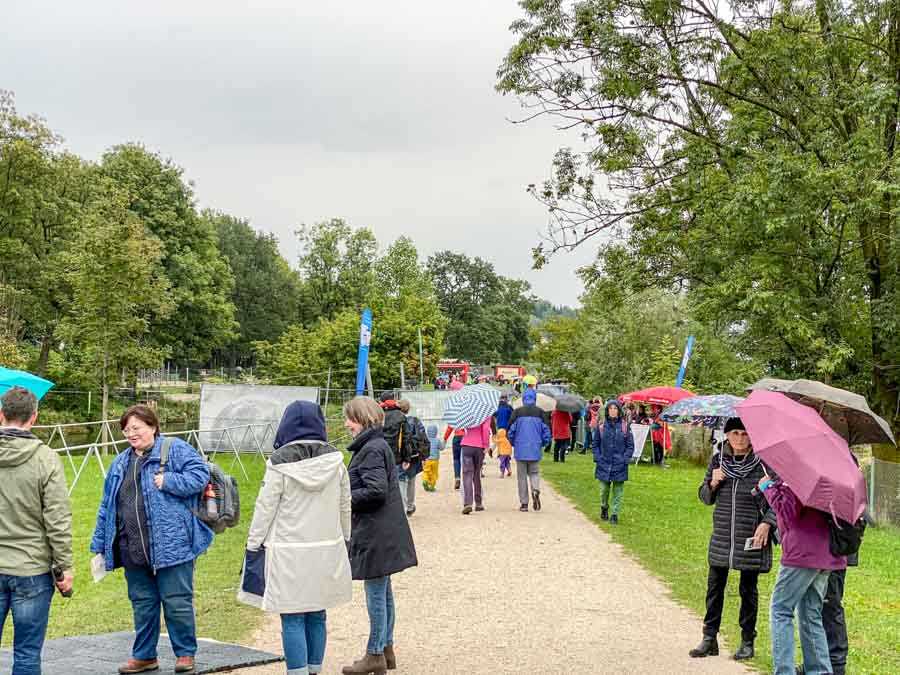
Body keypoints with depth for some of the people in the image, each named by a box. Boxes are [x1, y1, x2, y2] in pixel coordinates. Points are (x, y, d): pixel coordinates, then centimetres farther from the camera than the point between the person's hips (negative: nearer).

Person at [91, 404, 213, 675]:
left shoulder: (175, 449, -2)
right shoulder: (121, 463, 16)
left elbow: (200, 475, -13)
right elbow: (106, 507, 18)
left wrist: (168, 481, -20)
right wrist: (100, 544, 16)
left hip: (171, 545, -6)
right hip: (133, 549, 6)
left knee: (177, 602, 1)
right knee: (142, 603, 14)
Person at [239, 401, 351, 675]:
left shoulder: (280, 462, -10)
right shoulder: (334, 459, 2)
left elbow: (265, 507, -8)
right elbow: (345, 506, 11)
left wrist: (254, 544, 2)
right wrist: (345, 539, 23)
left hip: (290, 552, -4)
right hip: (327, 549, 4)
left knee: (292, 618, 1)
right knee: (317, 615, 14)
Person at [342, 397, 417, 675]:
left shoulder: (372, 449, -17)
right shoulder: (376, 445, 14)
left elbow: (376, 491, -24)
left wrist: (346, 498, -13)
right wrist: (347, 496, 9)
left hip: (376, 534, -10)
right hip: (381, 532, 10)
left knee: (376, 592, -2)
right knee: (383, 591, 17)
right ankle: (386, 649, 26)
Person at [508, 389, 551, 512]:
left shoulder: (517, 412, -4)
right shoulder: (540, 413, -1)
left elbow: (510, 432, -3)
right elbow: (546, 431, 0)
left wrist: (514, 444, 15)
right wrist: (542, 444, 18)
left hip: (520, 451, -1)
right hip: (535, 451, 1)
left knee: (522, 476, 7)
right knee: (534, 473, 14)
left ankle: (524, 503, 7)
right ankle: (536, 490, -16)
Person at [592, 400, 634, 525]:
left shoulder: (625, 426, -3)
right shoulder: (601, 426, 1)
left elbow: (630, 445, 2)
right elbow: (596, 444, 9)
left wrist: (625, 459, -7)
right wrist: (597, 458, -2)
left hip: (619, 466, -1)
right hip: (604, 464, 1)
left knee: (618, 491, 4)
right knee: (604, 489, 9)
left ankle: (615, 514, 13)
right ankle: (604, 508, 34)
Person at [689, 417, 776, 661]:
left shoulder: (763, 463, -6)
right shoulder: (718, 460, 5)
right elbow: (705, 498, 12)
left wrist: (766, 523, -17)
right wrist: (713, 483, -8)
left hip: (751, 538, -3)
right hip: (721, 537, 3)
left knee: (749, 590, 7)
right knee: (714, 587, 6)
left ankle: (747, 641, 19)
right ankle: (709, 638, 16)